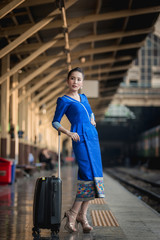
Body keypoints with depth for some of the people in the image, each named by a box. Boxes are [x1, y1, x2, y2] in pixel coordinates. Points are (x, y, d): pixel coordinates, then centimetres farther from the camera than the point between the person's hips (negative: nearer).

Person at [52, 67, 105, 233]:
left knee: (95, 175, 1)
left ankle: (82, 215, 6)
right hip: (80, 138, -7)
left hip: (93, 137, 7)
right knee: (88, 174, -14)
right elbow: (55, 122, 1)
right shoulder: (64, 100, 0)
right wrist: (69, 133, -13)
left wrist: (92, 120, 15)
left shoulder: (84, 98, 19)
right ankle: (72, 214, -4)